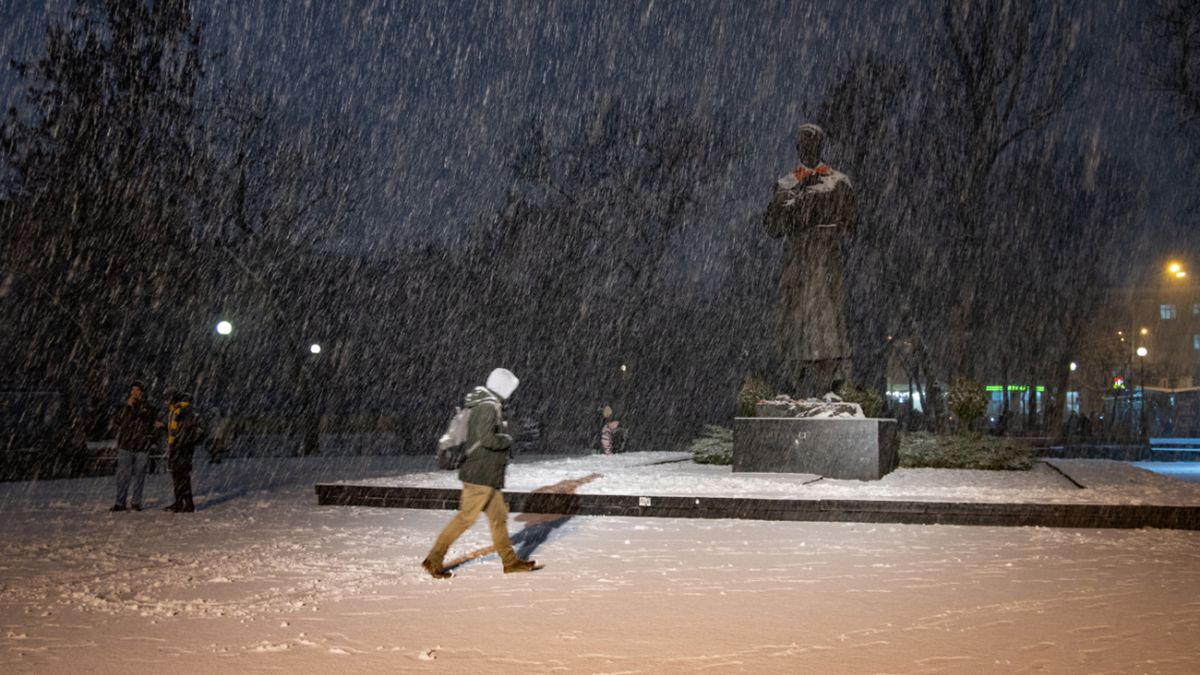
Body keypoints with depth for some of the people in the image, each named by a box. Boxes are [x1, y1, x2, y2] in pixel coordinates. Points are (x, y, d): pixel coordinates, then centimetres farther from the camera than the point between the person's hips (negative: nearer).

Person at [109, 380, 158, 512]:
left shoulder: (148, 409, 8)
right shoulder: (124, 407, 6)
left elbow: (153, 426, 17)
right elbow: (116, 421, -9)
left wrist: (152, 441, 8)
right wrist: (128, 406, -13)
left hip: (142, 448, 1)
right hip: (125, 447, -1)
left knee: (139, 475, 5)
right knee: (123, 475, -5)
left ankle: (136, 502, 12)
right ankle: (120, 502, 0)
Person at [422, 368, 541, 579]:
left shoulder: (486, 406, 15)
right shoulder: (489, 407, -17)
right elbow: (487, 438, -26)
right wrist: (507, 439, -10)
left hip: (488, 476, 10)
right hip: (481, 476, -10)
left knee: (498, 516, 13)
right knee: (465, 517, -6)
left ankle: (510, 561, 21)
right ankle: (434, 559, 1)